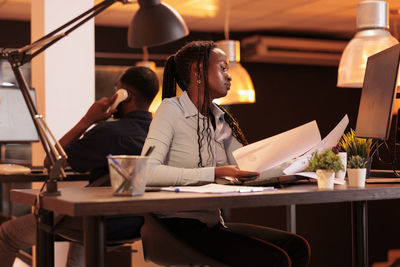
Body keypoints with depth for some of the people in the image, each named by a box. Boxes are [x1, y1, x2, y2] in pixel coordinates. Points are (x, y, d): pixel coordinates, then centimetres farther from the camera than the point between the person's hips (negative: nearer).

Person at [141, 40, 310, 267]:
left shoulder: (220, 119, 15)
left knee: (297, 247, -10)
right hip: (180, 226, -7)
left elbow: (248, 170, 9)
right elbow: (148, 172, -22)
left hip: (214, 222, 8)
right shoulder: (172, 109, -7)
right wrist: (214, 173, -26)